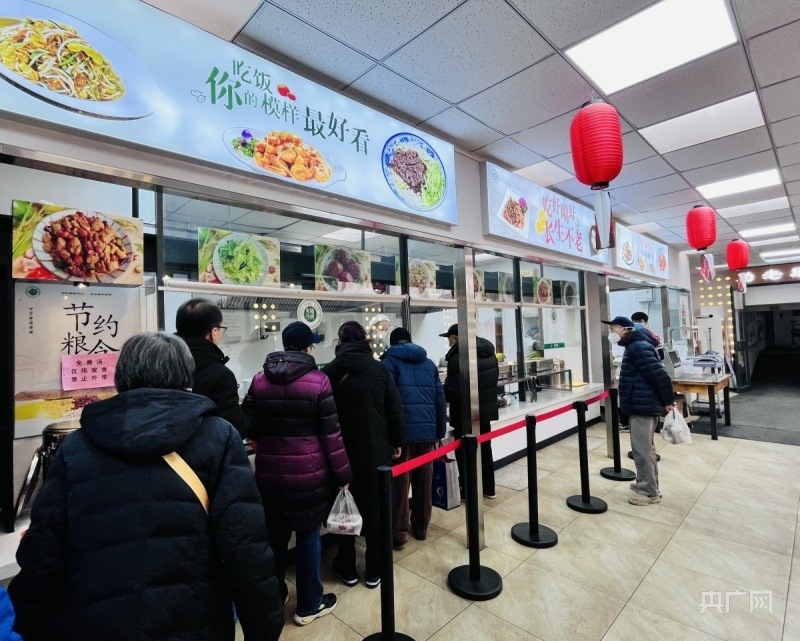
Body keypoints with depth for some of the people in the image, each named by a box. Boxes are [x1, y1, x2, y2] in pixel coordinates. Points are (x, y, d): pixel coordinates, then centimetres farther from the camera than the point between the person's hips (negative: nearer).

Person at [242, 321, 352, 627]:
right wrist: (343, 474, -2)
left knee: (274, 536, 20)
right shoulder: (318, 381, -13)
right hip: (308, 473, -4)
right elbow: (331, 434, -11)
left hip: (269, 472, 4)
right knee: (308, 537, 12)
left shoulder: (259, 380, 0)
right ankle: (308, 605, 28)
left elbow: (250, 427, 5)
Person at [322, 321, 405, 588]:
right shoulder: (380, 369, -5)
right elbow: (395, 409, -3)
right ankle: (374, 570, 25)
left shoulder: (329, 371, -8)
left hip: (342, 452, 0)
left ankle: (347, 568, 30)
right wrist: (397, 442, 9)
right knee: (375, 510, 13)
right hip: (376, 451, 1)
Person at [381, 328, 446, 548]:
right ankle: (421, 527, 26)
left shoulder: (390, 361, 3)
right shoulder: (429, 363, 16)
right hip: (428, 429, 4)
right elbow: (440, 399, 12)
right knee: (424, 481, 14)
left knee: (400, 482, 6)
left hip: (403, 429, -4)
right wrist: (440, 431, 16)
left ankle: (399, 532, 12)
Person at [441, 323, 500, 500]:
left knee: (464, 452, 8)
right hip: (487, 409, 8)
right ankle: (488, 488, 32)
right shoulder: (489, 352, 4)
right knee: (484, 448, 20)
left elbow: (452, 389, -24)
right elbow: (495, 377, 14)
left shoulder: (458, 357, -24)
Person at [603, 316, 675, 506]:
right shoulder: (636, 345, 15)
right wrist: (665, 400, 19)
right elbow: (656, 374, 20)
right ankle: (646, 483, 32)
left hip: (642, 406, -11)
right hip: (643, 404, 11)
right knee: (645, 447, 20)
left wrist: (668, 400, -14)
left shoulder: (639, 347, -20)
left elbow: (659, 375, -24)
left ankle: (650, 492, 7)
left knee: (642, 449, -3)